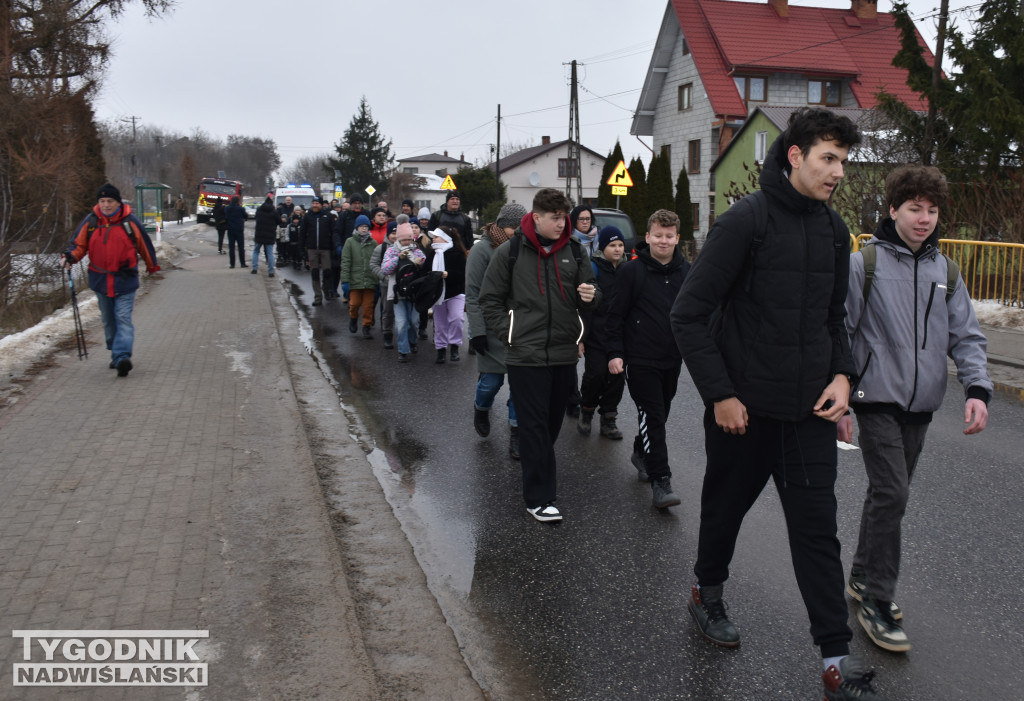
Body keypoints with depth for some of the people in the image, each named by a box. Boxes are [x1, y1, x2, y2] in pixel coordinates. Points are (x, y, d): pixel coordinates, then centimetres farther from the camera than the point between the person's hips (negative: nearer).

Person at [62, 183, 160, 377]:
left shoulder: (130, 222, -5)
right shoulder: (90, 222, 0)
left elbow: (145, 245, 7)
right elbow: (79, 244, 6)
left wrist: (152, 266, 18)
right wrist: (71, 256, -16)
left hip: (125, 280, -4)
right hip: (100, 280, 4)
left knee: (123, 318, -13)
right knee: (108, 321, 14)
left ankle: (122, 356, -21)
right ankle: (116, 354, 27)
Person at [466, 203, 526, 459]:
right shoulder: (483, 250, -6)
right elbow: (473, 294, -9)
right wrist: (477, 331, -14)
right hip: (494, 329, -4)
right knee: (492, 380, 4)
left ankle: (516, 433, 13)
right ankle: (481, 409, 38)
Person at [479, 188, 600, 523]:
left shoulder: (573, 251, 8)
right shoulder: (511, 252, -3)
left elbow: (589, 293, 15)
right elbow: (489, 300, 1)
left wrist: (591, 296, -10)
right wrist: (510, 334, -7)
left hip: (564, 353, 4)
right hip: (526, 354, -4)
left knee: (553, 422, 15)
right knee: (534, 426, -3)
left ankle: (539, 472, 37)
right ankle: (539, 498, 3)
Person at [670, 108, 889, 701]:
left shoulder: (834, 230, 7)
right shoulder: (745, 221, -12)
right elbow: (689, 315, -13)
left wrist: (842, 374, 1)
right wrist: (719, 394, -15)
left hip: (811, 410, 4)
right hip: (743, 408, -4)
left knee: (818, 529, 4)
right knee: (726, 506, 16)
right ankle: (709, 593, 42)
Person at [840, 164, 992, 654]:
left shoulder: (945, 271, 10)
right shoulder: (863, 263, -5)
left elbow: (966, 336, 8)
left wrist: (977, 388, -9)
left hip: (920, 405, 5)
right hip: (877, 399, -5)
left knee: (888, 493, 13)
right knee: (891, 494, -11)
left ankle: (863, 576, 30)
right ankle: (876, 600, 1)